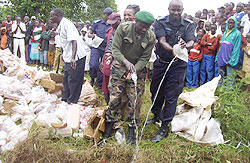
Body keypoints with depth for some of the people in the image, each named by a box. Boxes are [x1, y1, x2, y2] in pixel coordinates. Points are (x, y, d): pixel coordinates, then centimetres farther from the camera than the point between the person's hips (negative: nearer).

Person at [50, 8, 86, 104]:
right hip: (68, 57, 10)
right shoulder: (60, 26, 13)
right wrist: (64, 54, 34)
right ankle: (65, 98, 34)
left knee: (73, 80, 1)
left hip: (76, 57, -10)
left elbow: (73, 41, -28)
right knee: (66, 78, 19)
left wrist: (73, 58, -37)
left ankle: (72, 101, 15)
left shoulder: (67, 24, -18)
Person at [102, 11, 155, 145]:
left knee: (135, 101, 1)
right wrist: (126, 62, -34)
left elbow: (145, 58, -9)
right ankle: (108, 128, 16)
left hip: (138, 69, 1)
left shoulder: (151, 37, -11)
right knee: (114, 97, -2)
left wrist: (134, 70, -26)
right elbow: (115, 49, -17)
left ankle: (131, 131, 17)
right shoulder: (123, 28, -16)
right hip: (119, 66, -1)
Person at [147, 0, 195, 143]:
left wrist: (185, 45, -40)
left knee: (171, 95, -2)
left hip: (178, 65, -2)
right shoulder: (160, 22, -4)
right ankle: (156, 116, 39)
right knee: (156, 91, 15)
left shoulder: (189, 25, -2)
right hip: (161, 62, 2)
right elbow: (162, 41, -17)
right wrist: (172, 50, -37)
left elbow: (192, 42, -15)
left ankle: (165, 127, 6)